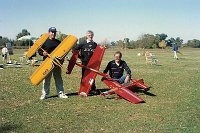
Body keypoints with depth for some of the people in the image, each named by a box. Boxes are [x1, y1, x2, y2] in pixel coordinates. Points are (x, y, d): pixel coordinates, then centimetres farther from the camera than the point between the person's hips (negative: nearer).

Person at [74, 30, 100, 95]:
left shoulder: (95, 44, 10)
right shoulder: (83, 43, 0)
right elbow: (75, 49, 1)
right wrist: (80, 56, 1)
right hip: (85, 62, -2)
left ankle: (93, 89, 15)